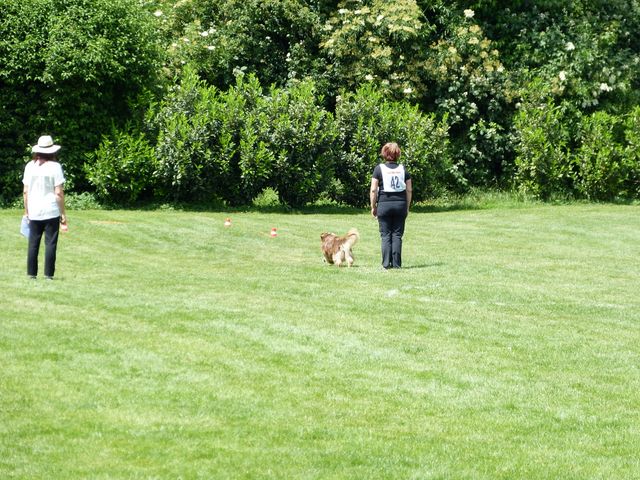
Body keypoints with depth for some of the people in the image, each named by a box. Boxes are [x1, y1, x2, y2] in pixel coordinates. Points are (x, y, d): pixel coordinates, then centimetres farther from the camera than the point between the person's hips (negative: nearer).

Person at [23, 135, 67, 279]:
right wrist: (63, 213, -2)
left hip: (34, 212, 3)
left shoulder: (30, 166, 3)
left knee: (33, 244, 9)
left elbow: (25, 191, 5)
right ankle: (48, 274, -1)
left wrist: (26, 211, 14)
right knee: (50, 243, 1)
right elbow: (59, 193, -9)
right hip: (51, 212, -3)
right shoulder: (55, 167, -7)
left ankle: (31, 273, 10)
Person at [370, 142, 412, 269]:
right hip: (400, 204, 2)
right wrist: (407, 207, 14)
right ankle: (396, 263, 1)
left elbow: (373, 190, -6)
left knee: (385, 235, 2)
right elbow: (409, 190, 7)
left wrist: (373, 207, 2)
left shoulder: (379, 168, -2)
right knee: (397, 235, 5)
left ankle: (386, 263, -3)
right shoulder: (403, 169, 7)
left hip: (384, 204, -2)